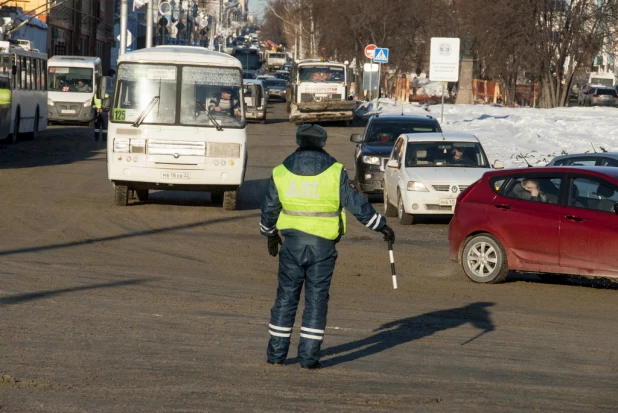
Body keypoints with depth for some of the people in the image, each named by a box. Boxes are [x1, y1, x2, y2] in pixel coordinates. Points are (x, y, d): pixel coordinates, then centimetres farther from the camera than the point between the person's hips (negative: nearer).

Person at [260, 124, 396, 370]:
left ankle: (276, 353, 11)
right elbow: (357, 205, -4)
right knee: (316, 300, 4)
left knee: (286, 297, 10)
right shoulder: (335, 172, -5)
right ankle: (309, 356, 3)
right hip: (322, 246, -2)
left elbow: (269, 209, 13)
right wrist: (382, 227, 7)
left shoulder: (281, 172, 3)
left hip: (292, 245, 2)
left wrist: (270, 234, 31)